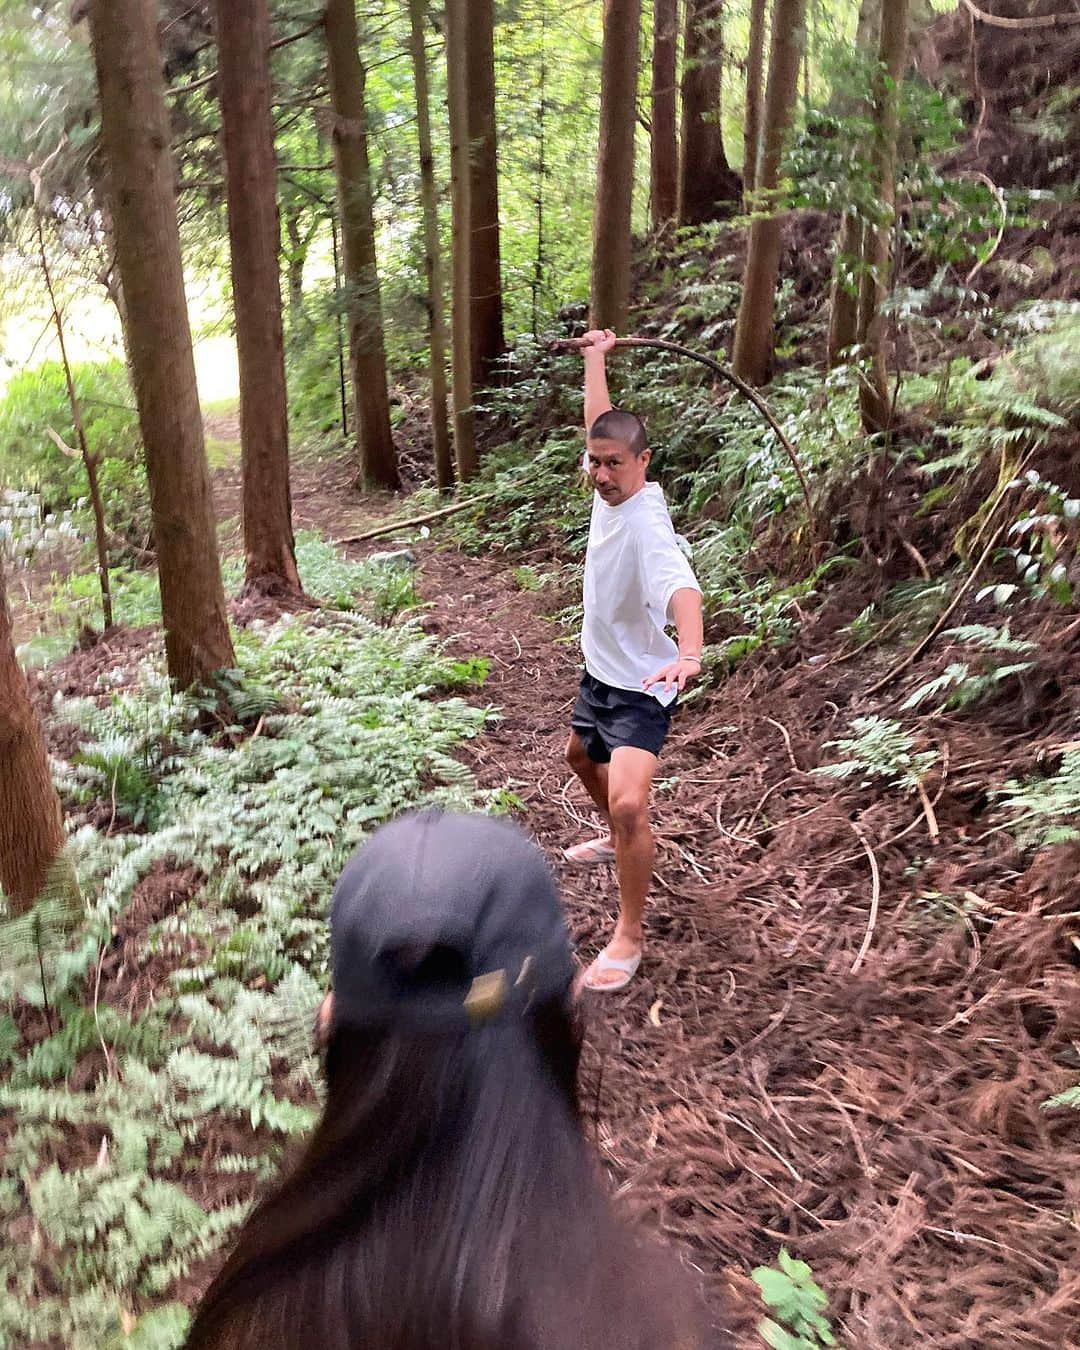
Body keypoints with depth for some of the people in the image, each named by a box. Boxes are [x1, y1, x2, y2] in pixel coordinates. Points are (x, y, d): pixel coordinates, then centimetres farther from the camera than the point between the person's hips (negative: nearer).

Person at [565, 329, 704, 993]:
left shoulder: (647, 524, -30)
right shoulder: (612, 490, -6)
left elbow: (681, 586, -48)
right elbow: (600, 422, 12)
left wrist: (689, 651, -67)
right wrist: (595, 355, 22)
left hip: (640, 688, -10)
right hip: (600, 672, 10)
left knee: (629, 803, -22)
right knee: (581, 756, 31)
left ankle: (629, 936, -4)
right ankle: (621, 839, 58)